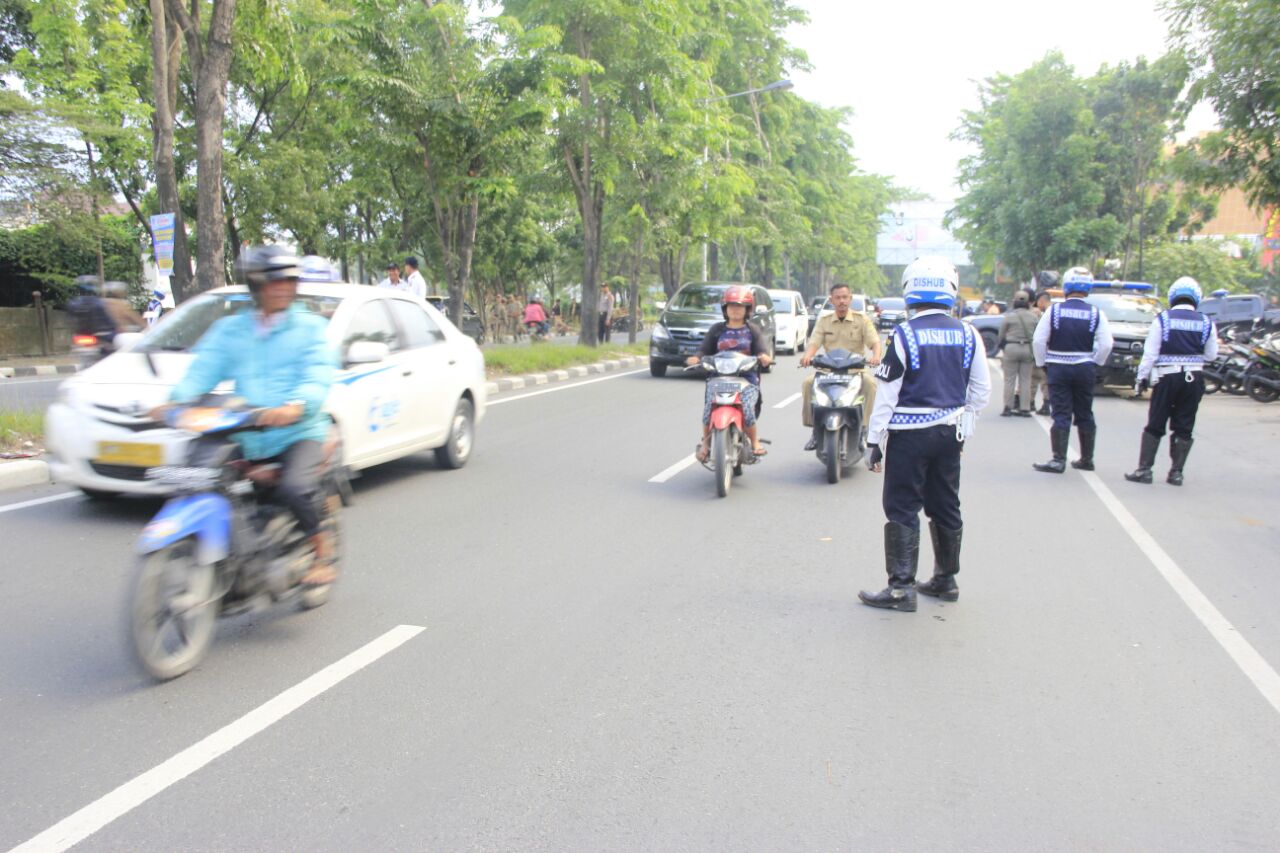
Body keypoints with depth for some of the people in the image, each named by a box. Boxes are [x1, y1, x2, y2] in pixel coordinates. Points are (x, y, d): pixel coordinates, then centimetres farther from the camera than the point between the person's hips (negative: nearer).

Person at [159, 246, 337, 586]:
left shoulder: (310, 326, 6)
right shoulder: (228, 329, 17)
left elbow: (318, 377, -10)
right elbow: (203, 370, 4)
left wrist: (296, 406, -32)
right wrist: (175, 401, -17)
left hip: (299, 432, -4)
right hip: (245, 438, 4)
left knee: (295, 487, -30)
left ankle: (322, 549, -4)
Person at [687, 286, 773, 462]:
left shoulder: (753, 330, 12)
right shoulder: (717, 330, 15)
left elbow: (762, 351, 1)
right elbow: (705, 350, 9)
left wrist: (764, 357, -23)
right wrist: (697, 358, -14)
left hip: (747, 377, -1)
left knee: (747, 409, -24)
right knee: (709, 407, -22)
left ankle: (754, 441, 0)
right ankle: (706, 443, -3)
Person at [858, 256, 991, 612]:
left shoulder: (904, 335, -12)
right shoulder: (967, 335, 3)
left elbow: (886, 394, -11)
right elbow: (981, 389, 9)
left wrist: (874, 440, -5)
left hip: (910, 434, -5)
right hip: (950, 433, 5)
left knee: (902, 510, 1)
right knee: (946, 508, 16)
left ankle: (901, 587, 1)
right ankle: (946, 579, 27)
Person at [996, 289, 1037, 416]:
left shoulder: (1009, 316, -5)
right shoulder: (1034, 317, 3)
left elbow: (1001, 335, 1)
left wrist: (1001, 348, 15)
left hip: (1011, 348, -2)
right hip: (1028, 349, 3)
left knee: (1009, 379, 3)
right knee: (1026, 380, 7)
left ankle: (1008, 407, 2)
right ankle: (1025, 408, 7)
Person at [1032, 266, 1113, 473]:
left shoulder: (1054, 310, -5)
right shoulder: (1096, 313, -2)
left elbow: (1038, 340, -7)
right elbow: (1106, 344, -6)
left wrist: (1043, 363, 5)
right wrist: (1095, 363, 8)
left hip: (1058, 368, -2)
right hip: (1085, 369, 2)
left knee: (1061, 415, 0)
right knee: (1085, 415, 12)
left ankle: (1058, 460, -4)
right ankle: (1087, 459, 21)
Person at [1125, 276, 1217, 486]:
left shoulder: (1162, 319, -4)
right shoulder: (1206, 322, 2)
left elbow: (1150, 353, -6)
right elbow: (1211, 355, 6)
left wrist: (1142, 377, 0)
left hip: (1167, 378, -2)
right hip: (1194, 379, 2)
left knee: (1154, 426, 4)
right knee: (1184, 428, 8)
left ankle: (1144, 469, 3)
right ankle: (1176, 472, 8)